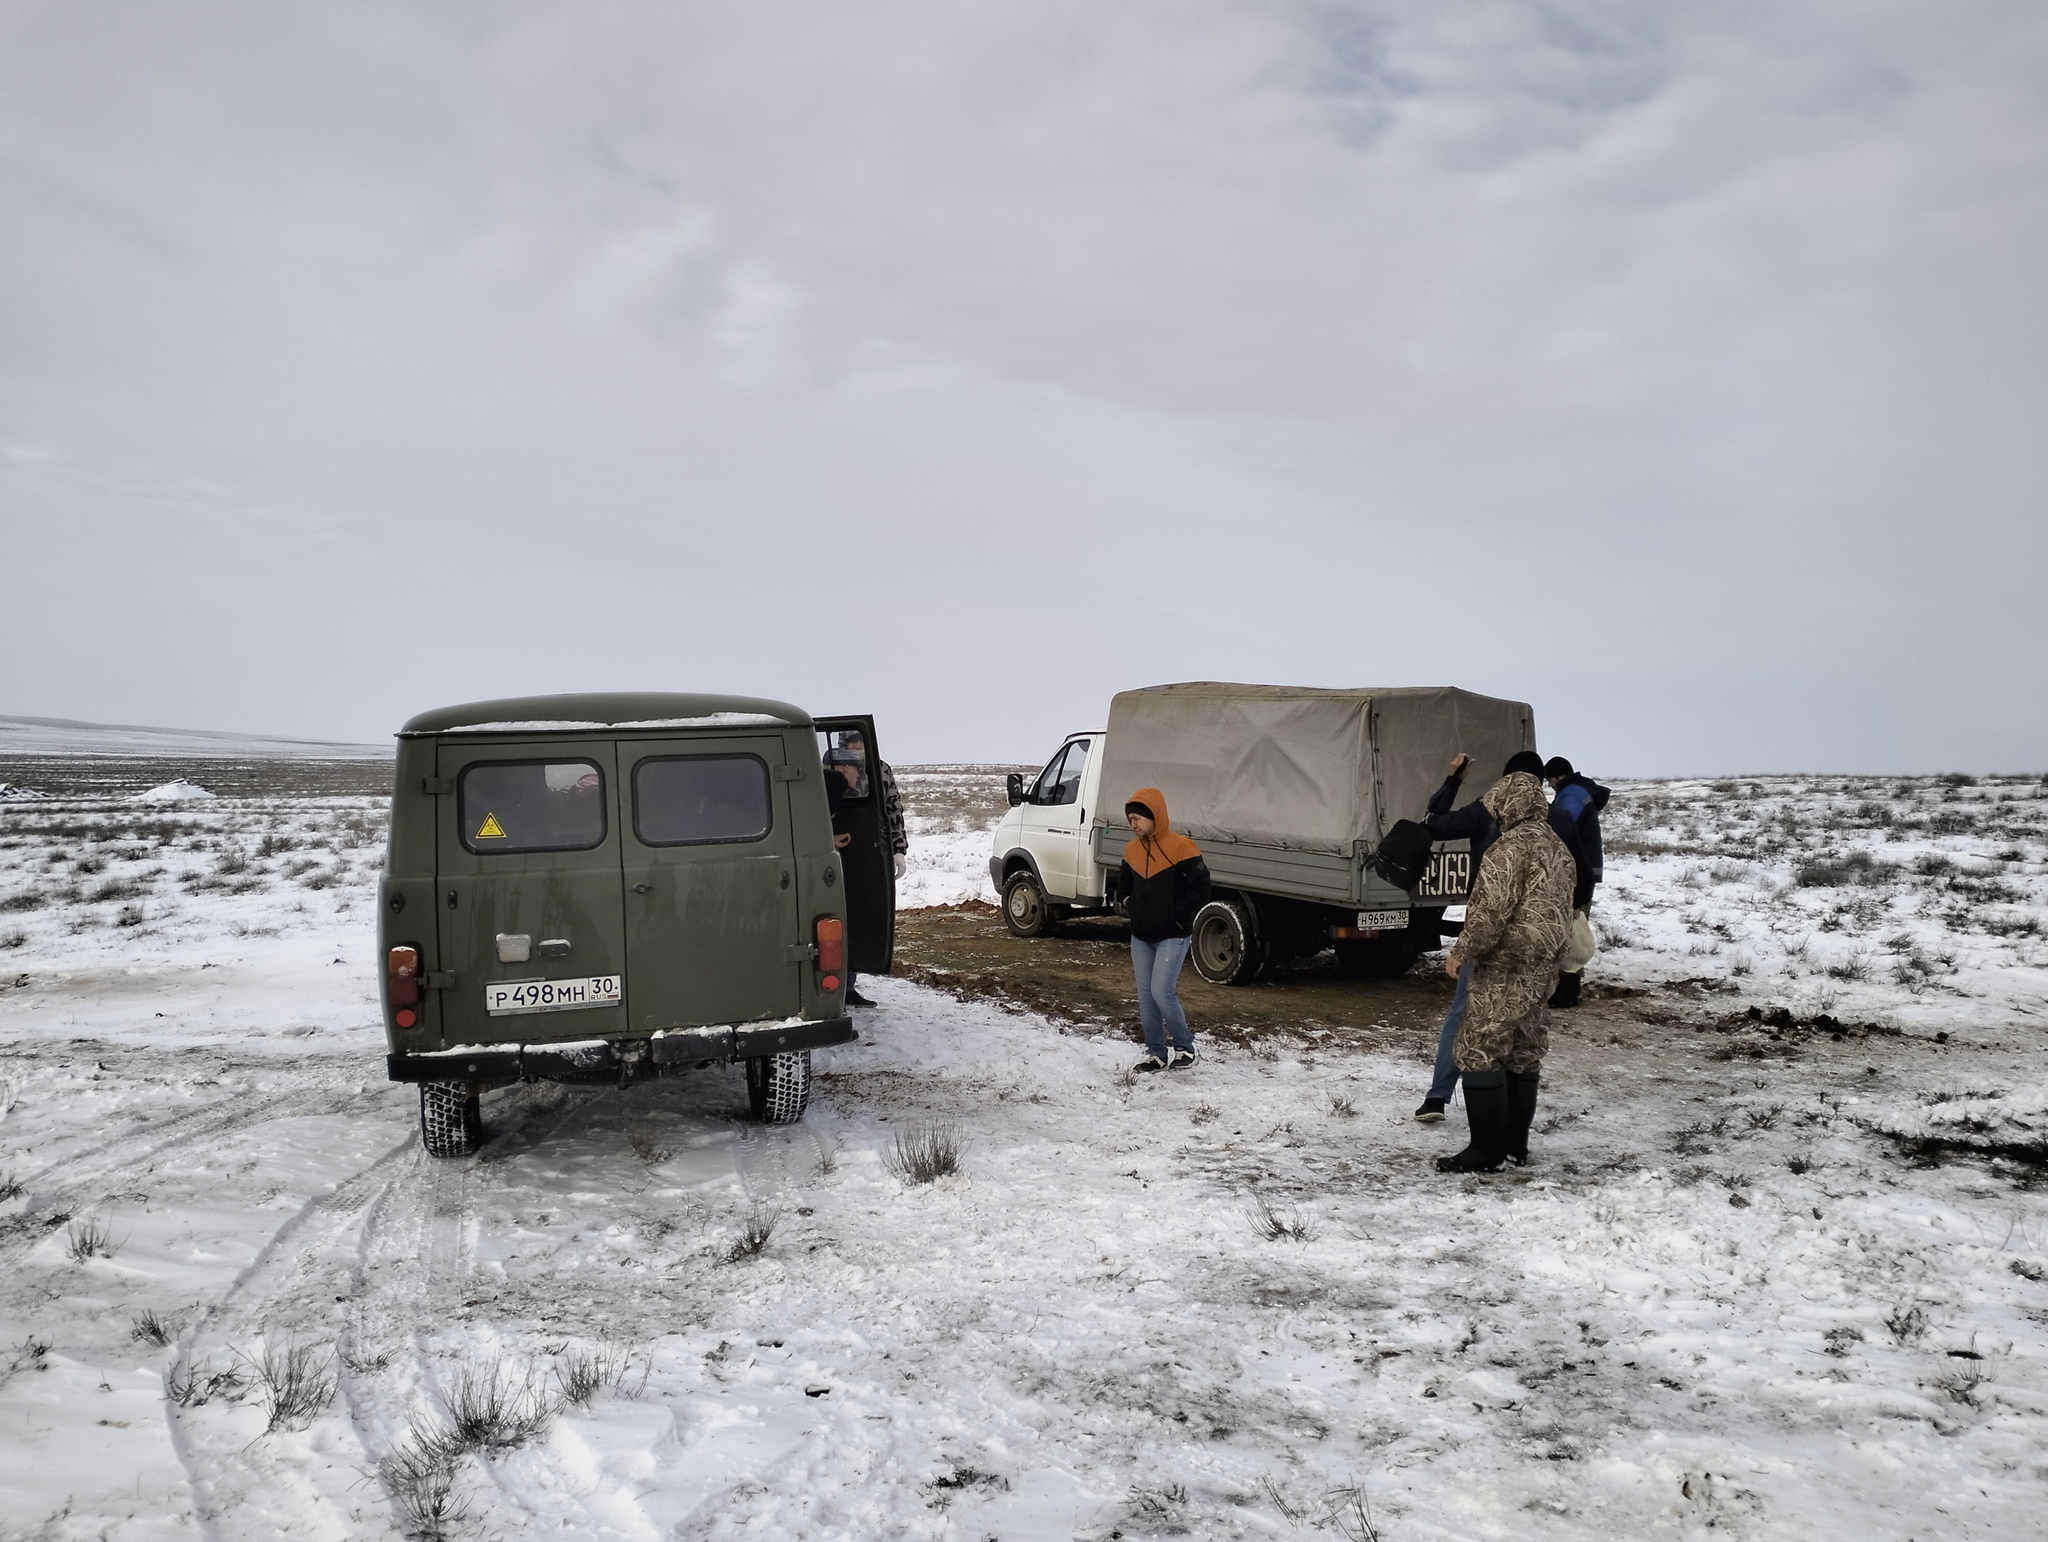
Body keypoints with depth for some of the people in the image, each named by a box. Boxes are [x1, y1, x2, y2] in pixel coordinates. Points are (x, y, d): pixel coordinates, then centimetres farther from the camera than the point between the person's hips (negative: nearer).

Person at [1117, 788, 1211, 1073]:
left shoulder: (1181, 848, -14)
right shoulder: (1132, 850, 7)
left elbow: (1201, 889, -13)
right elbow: (1123, 884, 24)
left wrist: (1177, 914, -15)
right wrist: (1130, 906, 8)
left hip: (1172, 937, -7)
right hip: (1140, 937, 7)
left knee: (1162, 991, -14)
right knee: (1145, 995, 8)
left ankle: (1185, 1048, 3)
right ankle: (1156, 1054, 18)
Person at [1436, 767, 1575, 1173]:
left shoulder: (1509, 848, -17)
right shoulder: (1559, 849, 14)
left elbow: (1491, 913, -21)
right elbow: (1563, 911, 20)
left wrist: (1462, 952, -10)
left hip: (1503, 970, -10)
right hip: (1541, 972, 10)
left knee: (1479, 1052, -4)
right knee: (1524, 1053, 16)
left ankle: (1486, 1149, -4)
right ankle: (1516, 1143, 22)